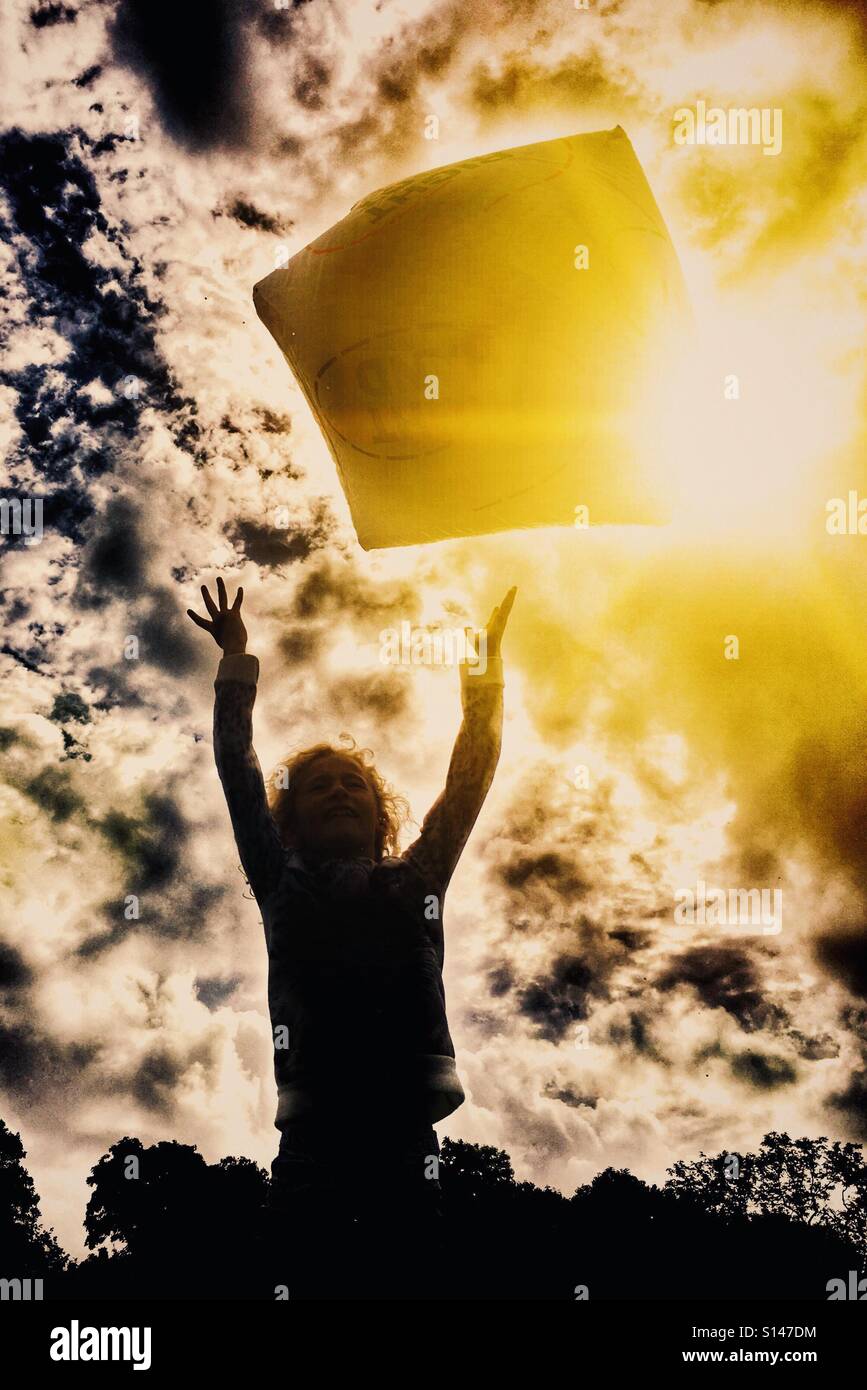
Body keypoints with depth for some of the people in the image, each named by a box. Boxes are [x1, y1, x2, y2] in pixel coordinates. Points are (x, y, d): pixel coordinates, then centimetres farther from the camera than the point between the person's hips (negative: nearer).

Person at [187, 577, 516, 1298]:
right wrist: (238, 662, 18)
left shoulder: (414, 884, 16)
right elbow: (239, 776, 14)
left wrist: (485, 664, 13)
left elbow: (470, 776, 14)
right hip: (316, 1149, -1)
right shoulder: (284, 888, 14)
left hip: (406, 1141, 1)